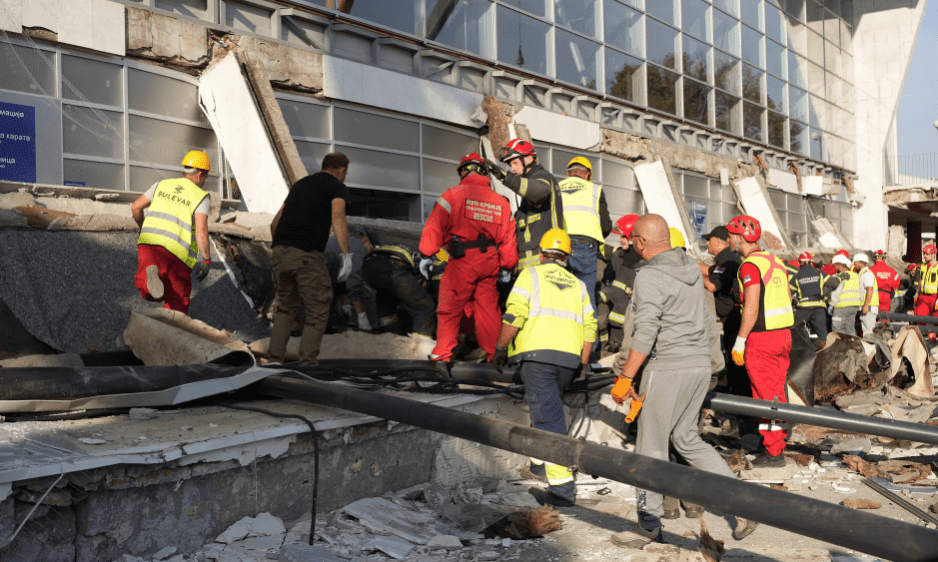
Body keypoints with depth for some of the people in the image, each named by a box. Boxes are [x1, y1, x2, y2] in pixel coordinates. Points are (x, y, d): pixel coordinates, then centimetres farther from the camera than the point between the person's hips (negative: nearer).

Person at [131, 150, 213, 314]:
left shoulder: (162, 185, 16)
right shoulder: (201, 197, 2)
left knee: (147, 292, 0)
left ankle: (149, 275, -31)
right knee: (177, 301, 11)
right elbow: (201, 229, -12)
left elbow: (135, 207, 16)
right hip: (177, 251, -3)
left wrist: (143, 227, 34)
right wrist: (206, 260, -9)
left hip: (149, 241, 3)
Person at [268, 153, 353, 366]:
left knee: (286, 308, 23)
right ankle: (307, 365, -1)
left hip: (281, 252, 6)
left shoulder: (300, 184, 26)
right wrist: (347, 256, -23)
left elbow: (275, 223, 29)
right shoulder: (338, 187, 6)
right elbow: (337, 217, -16)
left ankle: (275, 360, 15)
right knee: (317, 313, 5)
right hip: (307, 255, -6)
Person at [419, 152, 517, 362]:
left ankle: (442, 354, 4)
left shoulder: (453, 195, -2)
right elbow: (508, 238, 13)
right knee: (488, 309, 13)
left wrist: (427, 255, -3)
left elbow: (435, 226, -7)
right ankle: (493, 354, 19)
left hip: (462, 261, -4)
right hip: (490, 262, 4)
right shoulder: (501, 201, 12)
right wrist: (508, 267, 20)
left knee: (450, 309, 4)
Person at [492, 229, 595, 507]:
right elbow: (589, 326, 12)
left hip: (537, 355, -5)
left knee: (548, 418, -8)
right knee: (547, 407, 26)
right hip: (569, 359, 5)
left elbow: (514, 316, -7)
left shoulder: (531, 275, 6)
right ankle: (539, 461, 36)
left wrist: (500, 348, 2)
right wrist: (581, 364, 17)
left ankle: (562, 486, -14)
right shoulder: (578, 284, 20)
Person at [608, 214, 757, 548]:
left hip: (668, 367, -8)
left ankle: (649, 526, 14)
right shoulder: (691, 267, 10)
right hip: (700, 364, 8)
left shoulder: (649, 276, -15)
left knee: (651, 447, 4)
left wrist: (625, 378, -16)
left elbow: (645, 333, -21)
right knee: (686, 439, 19)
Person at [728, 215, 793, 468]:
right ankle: (778, 445, 23)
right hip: (783, 334, 9)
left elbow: (751, 308, -20)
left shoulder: (750, 265, -15)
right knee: (777, 393, 15)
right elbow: (788, 300, 17)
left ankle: (773, 452, 5)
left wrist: (739, 342, -15)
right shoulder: (776, 261, 12)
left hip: (761, 339, -9)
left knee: (765, 397, -1)